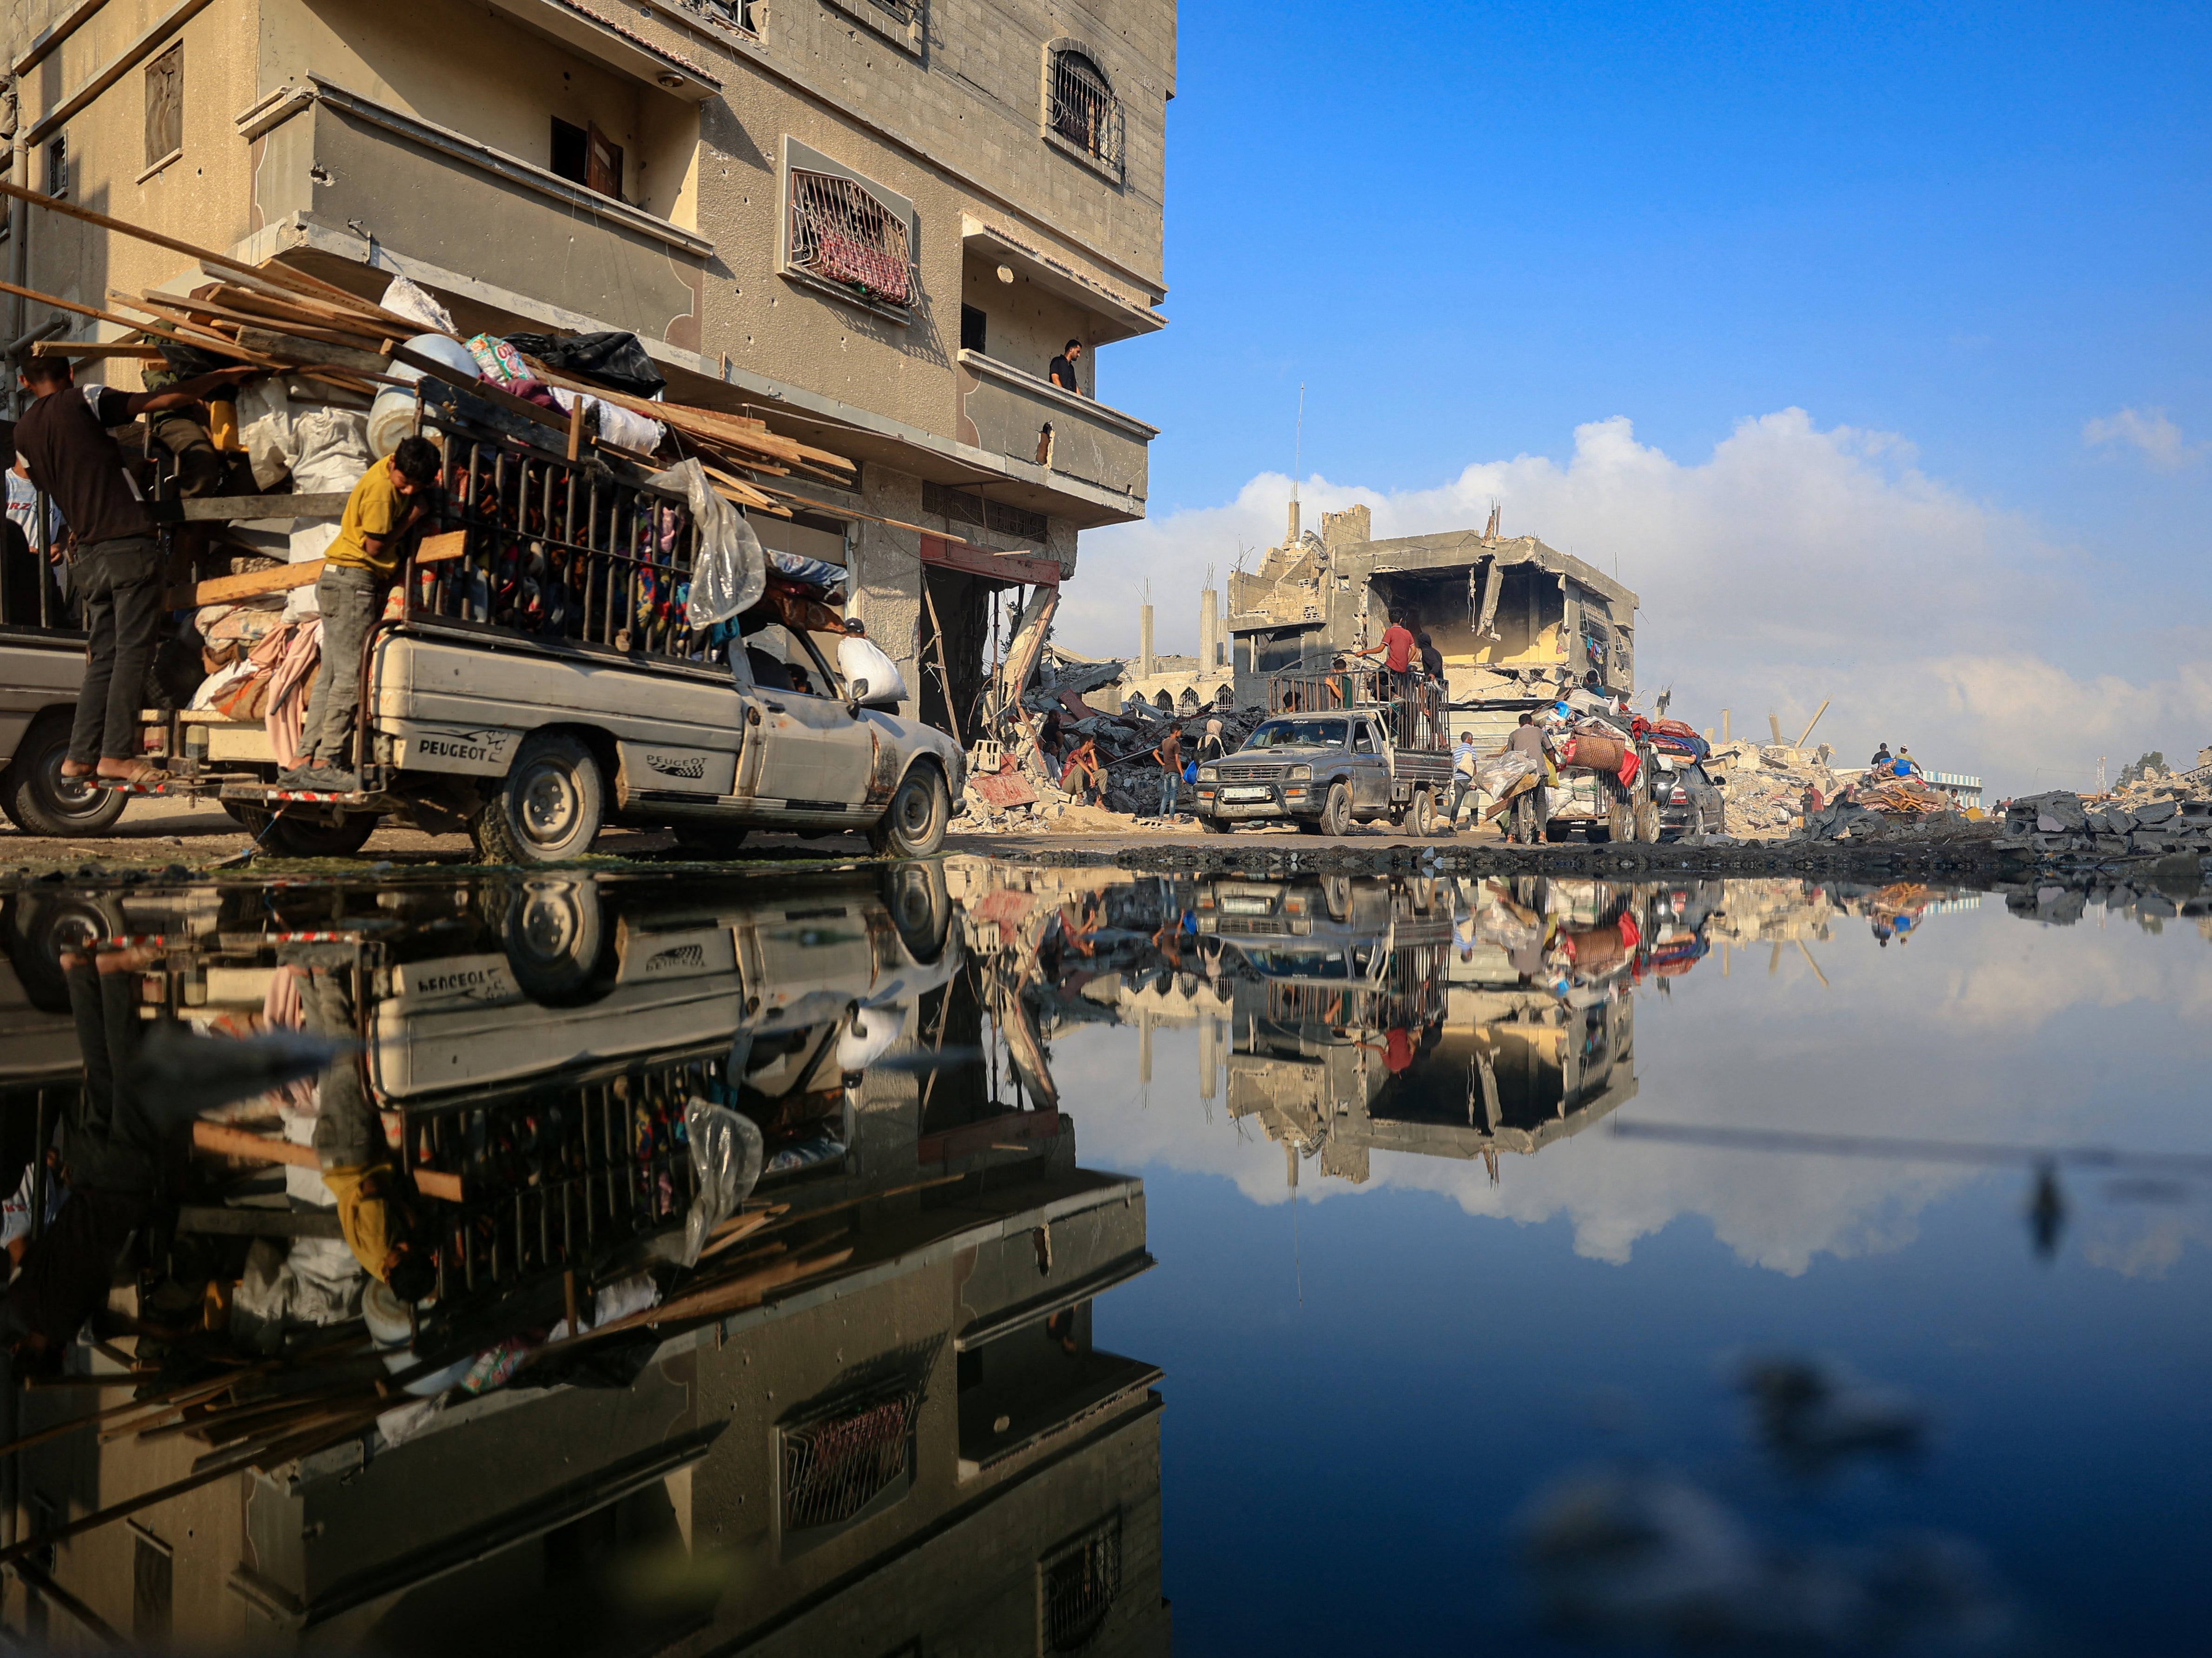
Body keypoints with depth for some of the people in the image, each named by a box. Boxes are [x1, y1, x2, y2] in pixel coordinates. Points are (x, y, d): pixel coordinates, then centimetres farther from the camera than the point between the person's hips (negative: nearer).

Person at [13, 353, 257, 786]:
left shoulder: (23, 432, 16)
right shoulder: (82, 401, -1)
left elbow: (39, 480, 25)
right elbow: (166, 400, -6)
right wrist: (224, 376, 4)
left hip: (88, 554, 6)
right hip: (129, 545, -6)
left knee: (103, 656, 11)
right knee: (132, 652, -6)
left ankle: (80, 755, 10)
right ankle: (116, 754, -8)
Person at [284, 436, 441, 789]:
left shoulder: (396, 469, 10)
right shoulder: (381, 488, -17)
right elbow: (375, 546, -15)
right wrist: (413, 515, -9)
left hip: (344, 582, 10)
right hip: (352, 579, -10)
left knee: (331, 676, 7)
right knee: (351, 675, -10)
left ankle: (305, 761, 7)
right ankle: (325, 763, -10)